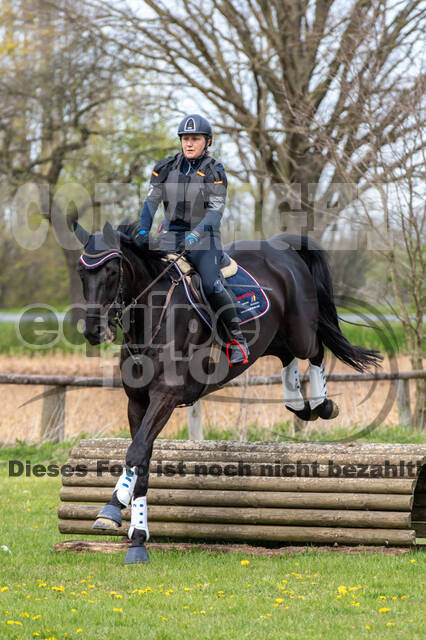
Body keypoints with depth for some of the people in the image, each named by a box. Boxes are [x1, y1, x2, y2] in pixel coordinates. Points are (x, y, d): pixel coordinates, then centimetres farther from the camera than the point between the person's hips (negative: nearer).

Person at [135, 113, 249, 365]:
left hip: (203, 237, -4)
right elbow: (152, 201, 3)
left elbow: (216, 212, -13)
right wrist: (143, 230, -13)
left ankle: (238, 339, -10)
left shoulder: (214, 171, -5)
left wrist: (196, 234, -28)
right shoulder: (166, 167, 6)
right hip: (171, 235, 4)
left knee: (212, 286, -23)